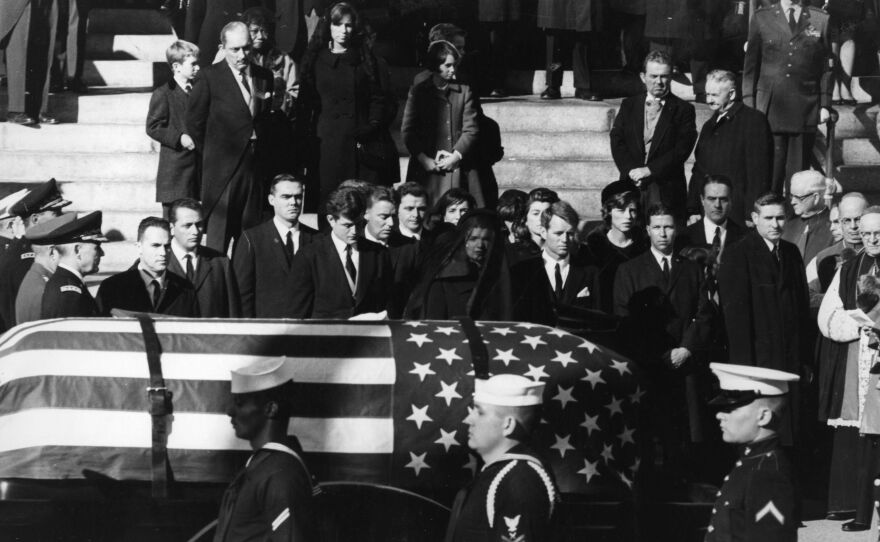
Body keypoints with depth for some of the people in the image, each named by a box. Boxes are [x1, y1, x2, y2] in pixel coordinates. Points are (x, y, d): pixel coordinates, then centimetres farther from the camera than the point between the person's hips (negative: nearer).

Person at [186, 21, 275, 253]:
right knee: (219, 233, -4)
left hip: (256, 165, 5)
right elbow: (194, 123, -1)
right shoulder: (210, 77, -6)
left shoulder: (264, 76, 9)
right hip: (223, 168, -5)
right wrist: (209, 156, 5)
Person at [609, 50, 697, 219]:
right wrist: (631, 170, -11)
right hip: (631, 184, 2)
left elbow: (682, 149, -5)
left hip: (667, 190, -2)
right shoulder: (629, 105, 14)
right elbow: (617, 142, 6)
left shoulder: (683, 110, 5)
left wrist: (650, 170, -13)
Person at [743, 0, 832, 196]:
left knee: (798, 175, 3)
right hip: (769, 108, 0)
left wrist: (825, 104, 1)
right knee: (770, 174, -4)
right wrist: (748, 104, 2)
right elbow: (750, 66, 8)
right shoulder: (761, 18, 7)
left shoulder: (821, 20, 6)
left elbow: (826, 67, 8)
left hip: (805, 112, 1)